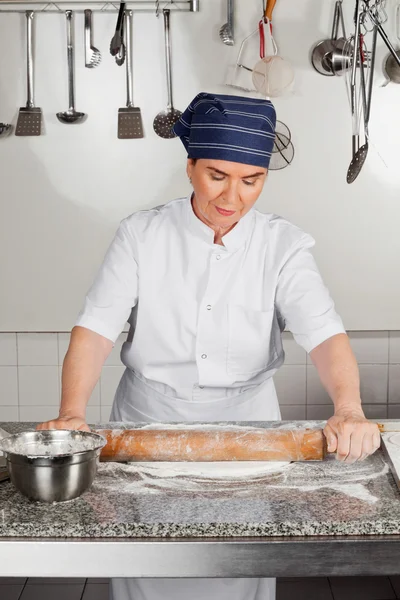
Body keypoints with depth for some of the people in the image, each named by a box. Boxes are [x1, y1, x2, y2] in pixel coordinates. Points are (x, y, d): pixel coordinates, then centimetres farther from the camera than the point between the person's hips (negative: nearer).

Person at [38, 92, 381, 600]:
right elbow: (96, 328, -15)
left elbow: (324, 333, -18)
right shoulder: (141, 235, -8)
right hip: (149, 424, 0)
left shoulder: (282, 245, -7)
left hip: (246, 424, 1)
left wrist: (349, 410, -36)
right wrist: (72, 413, -31)